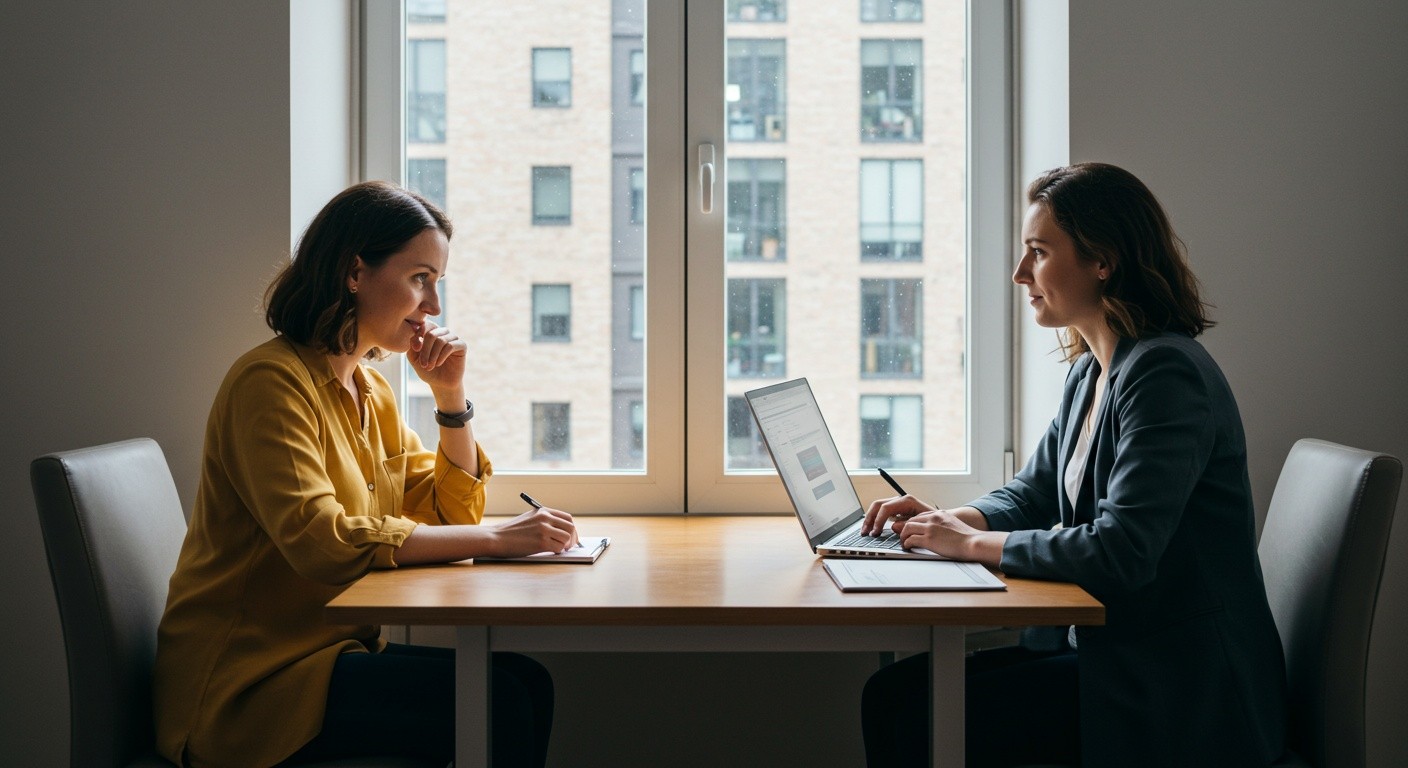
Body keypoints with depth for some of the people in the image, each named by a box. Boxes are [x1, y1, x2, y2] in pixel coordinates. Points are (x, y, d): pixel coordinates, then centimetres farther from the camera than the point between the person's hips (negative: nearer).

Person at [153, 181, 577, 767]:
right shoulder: (273, 381, -15)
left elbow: (452, 515, 14)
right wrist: (495, 539, -27)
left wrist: (450, 395, 1)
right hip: (248, 680, -8)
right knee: (493, 700, -22)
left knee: (523, 682, -11)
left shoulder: (372, 390, 13)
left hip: (334, 649, 8)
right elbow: (323, 543, -28)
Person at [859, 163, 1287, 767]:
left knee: (925, 717, -17)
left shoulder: (1165, 373, -20)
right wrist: (948, 521, 2)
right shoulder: (1090, 372, 12)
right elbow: (1032, 493, 22)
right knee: (893, 691, -3)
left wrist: (974, 544, -17)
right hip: (1108, 652, 9)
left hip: (1180, 694, -9)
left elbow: (1120, 553, -28)